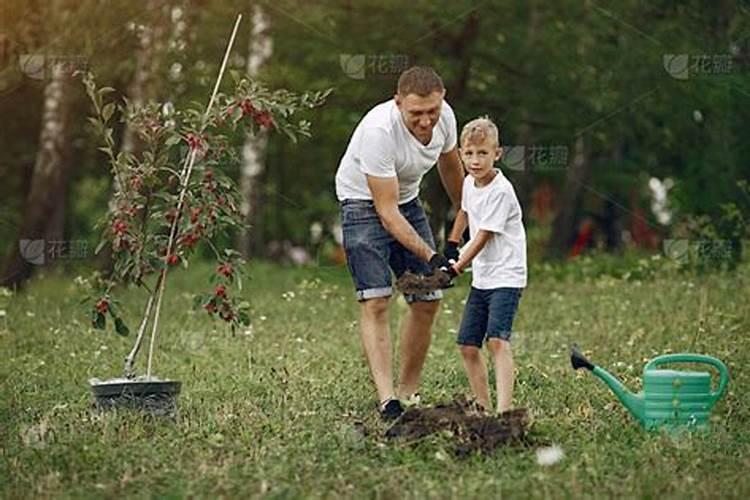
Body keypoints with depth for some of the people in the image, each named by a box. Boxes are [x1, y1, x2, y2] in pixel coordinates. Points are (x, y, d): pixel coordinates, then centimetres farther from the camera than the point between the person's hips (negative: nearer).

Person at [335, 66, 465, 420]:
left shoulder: (444, 116, -15)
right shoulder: (379, 130, -34)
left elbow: (450, 166, 10)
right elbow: (386, 212, -32)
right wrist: (429, 256, -39)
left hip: (408, 199, 7)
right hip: (364, 203, -6)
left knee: (427, 301, 2)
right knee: (375, 302, -19)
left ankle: (409, 394, 11)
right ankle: (386, 399, -27)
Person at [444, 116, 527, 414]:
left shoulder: (500, 191, -17)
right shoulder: (469, 183, 8)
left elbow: (484, 237, -18)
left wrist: (456, 269, -17)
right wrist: (451, 246, 33)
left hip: (506, 277, -9)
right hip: (481, 278, 9)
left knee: (497, 339, -23)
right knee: (467, 345, 6)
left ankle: (504, 409, -30)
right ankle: (482, 406, 14)